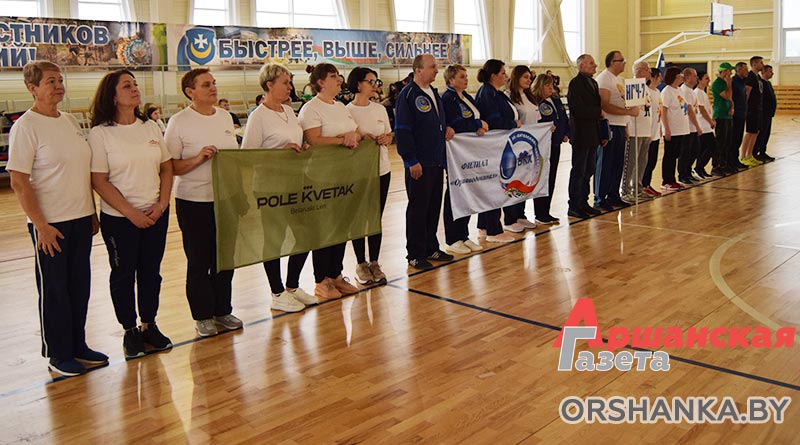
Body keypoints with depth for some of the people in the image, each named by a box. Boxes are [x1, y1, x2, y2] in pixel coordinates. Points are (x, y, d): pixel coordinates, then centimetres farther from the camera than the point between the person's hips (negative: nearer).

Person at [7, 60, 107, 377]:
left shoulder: (70, 121, 9)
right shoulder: (26, 126, -11)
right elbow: (18, 182, -14)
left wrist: (92, 212, 13)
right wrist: (40, 225, -16)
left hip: (81, 219, 7)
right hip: (50, 223, -6)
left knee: (80, 284, 13)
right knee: (54, 289, 5)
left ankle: (78, 346, 28)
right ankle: (57, 355, 19)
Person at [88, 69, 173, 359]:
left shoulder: (151, 127, 6)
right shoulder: (100, 133, -8)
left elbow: (167, 168, 8)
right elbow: (99, 182, -11)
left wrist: (162, 204, -4)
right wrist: (131, 213, -15)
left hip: (156, 213, 4)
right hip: (119, 218, -4)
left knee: (151, 271, 11)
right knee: (123, 273, 8)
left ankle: (149, 326, 26)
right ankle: (129, 331, 22)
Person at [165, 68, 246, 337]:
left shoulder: (225, 117, 9)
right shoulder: (179, 122, -9)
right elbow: (170, 167, -11)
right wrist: (198, 159, -24)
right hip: (194, 202, -5)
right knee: (199, 262, 5)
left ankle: (222, 310, 27)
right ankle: (202, 316, 19)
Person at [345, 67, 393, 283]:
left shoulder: (380, 109, 8)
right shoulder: (347, 111, -8)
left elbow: (390, 134, 16)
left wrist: (386, 138, -6)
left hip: (382, 169, 5)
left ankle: (374, 262, 19)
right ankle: (361, 264, 17)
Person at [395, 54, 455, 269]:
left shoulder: (434, 93, 15)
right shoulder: (408, 94, -11)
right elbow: (402, 130, -15)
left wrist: (446, 128, 4)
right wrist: (412, 161, -18)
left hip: (437, 162, 8)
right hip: (419, 164, -8)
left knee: (434, 207, 13)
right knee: (418, 209, -1)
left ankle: (431, 248, 25)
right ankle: (415, 254, 9)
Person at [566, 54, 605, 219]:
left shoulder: (593, 83, 16)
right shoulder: (576, 83, -12)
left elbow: (595, 106, 17)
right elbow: (577, 110, -22)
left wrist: (601, 135, 11)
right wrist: (599, 112, -13)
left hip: (593, 136, 9)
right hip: (581, 136, -9)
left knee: (588, 172, 13)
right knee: (578, 172, -2)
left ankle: (583, 203, 21)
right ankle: (574, 207, 5)